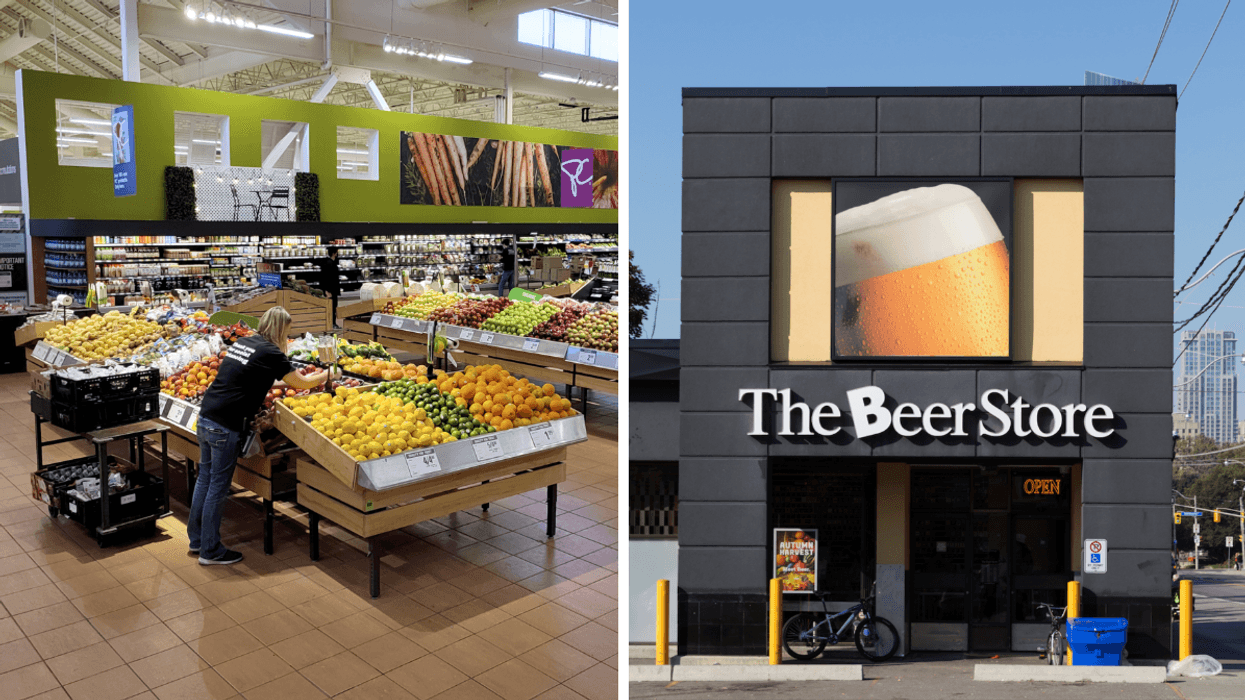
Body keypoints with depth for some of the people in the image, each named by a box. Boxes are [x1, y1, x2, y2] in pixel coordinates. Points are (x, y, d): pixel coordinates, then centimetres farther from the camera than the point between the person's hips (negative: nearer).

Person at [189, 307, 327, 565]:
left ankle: (196, 539, 31)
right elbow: (301, 383, -2)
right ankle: (210, 551, 12)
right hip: (225, 426, -8)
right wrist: (325, 375, 18)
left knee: (205, 479, 18)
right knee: (218, 487, 2)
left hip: (206, 417, 8)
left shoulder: (241, 343, 13)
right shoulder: (270, 353, -11)